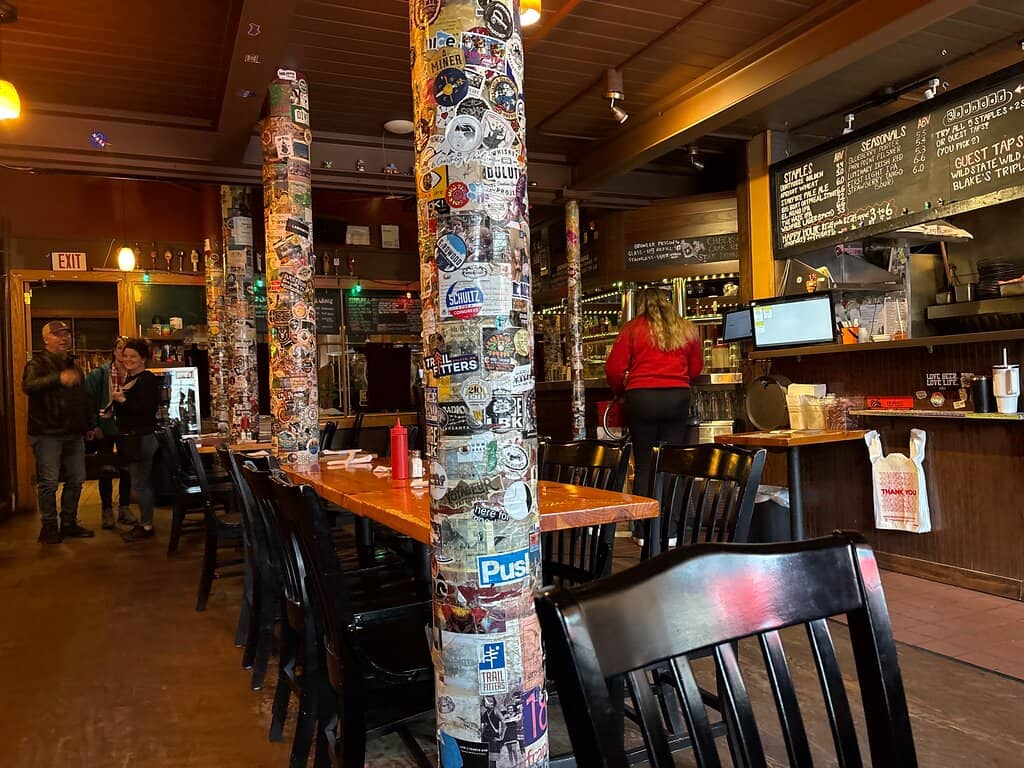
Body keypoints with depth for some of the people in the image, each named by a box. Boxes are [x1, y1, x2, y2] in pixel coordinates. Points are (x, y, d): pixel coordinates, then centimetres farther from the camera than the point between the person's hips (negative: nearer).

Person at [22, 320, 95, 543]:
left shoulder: (73, 365, 19)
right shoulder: (38, 363, -4)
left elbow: (84, 398, 26)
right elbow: (28, 386, -26)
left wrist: (90, 424, 21)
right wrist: (59, 379, -40)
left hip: (74, 433, 7)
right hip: (47, 433, -7)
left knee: (76, 479, 10)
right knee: (49, 482, -4)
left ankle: (69, 523, 21)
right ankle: (49, 527, 8)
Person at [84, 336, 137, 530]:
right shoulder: (99, 374, -7)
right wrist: (93, 425, -11)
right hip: (105, 427, -2)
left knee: (126, 468, 9)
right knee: (106, 469, 6)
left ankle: (124, 508, 22)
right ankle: (107, 511, 16)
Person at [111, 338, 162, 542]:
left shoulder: (148, 380, -14)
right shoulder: (130, 380, 17)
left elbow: (146, 410, -24)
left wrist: (122, 400, -20)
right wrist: (116, 401, 6)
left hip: (142, 439, -10)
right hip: (131, 438, 10)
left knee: (140, 484, -6)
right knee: (143, 483, 16)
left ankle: (146, 526, 3)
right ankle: (144, 521, 24)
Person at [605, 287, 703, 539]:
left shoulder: (632, 329, 2)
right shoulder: (686, 329, 10)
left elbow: (614, 369, 0)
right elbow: (696, 368, 18)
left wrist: (620, 390, 19)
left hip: (641, 397, -2)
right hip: (678, 397, 2)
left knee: (644, 465, 5)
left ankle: (643, 530, 8)